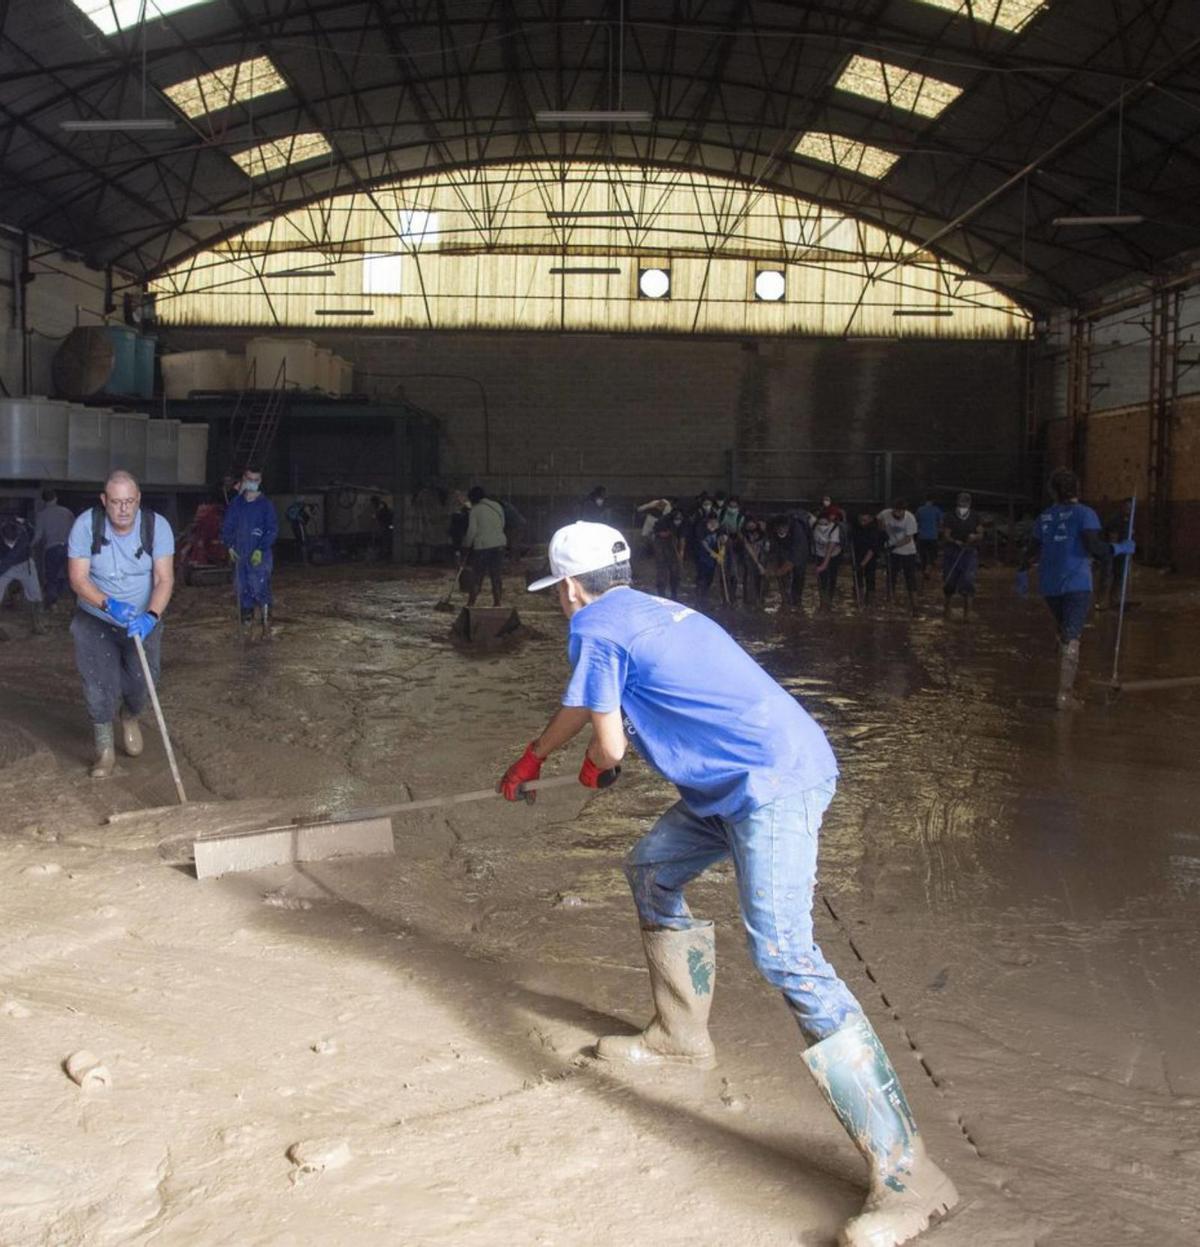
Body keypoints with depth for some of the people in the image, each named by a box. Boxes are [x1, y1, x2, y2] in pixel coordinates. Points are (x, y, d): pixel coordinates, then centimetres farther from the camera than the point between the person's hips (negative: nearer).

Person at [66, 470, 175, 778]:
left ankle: (130, 717, 32)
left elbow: (165, 578, -19)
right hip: (95, 619, -1)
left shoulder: (157, 525, -17)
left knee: (143, 680, -4)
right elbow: (77, 578, -20)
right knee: (99, 685, -8)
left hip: (142, 619, 1)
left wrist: (151, 616, -36)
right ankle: (105, 750, 10)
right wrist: (109, 605, -36)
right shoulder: (86, 525, -19)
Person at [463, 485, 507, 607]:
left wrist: (466, 545, 5)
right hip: (499, 544, 5)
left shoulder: (475, 510, -6)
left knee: (477, 576, 2)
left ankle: (471, 603, 3)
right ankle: (497, 603, 8)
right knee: (497, 576, 8)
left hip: (482, 545, -5)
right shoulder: (497, 506, 10)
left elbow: (472, 530, -7)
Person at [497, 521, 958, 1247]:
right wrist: (533, 757, 52)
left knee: (784, 957, -21)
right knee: (653, 870, 25)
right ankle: (681, 1036, 41)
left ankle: (908, 1177, -22)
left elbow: (608, 744, -2)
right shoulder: (647, 613, 22)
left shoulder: (595, 626, -4)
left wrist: (596, 767, 22)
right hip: (737, 783, 10)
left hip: (773, 784, -10)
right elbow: (583, 701, 38)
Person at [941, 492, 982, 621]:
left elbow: (981, 535, 4)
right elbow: (946, 536, -3)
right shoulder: (951, 518, 1)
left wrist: (975, 537, -19)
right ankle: (947, 607, 30)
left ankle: (967, 611, -10)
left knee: (967, 581, -15)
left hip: (970, 553, -1)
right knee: (950, 582, 6)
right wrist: (956, 542, -23)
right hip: (953, 552, 1)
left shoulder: (975, 517, 4)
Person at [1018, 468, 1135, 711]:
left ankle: (1068, 688, 20)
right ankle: (1064, 695, -11)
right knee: (1071, 638, -5)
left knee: (1065, 635, 19)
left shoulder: (1045, 517, 11)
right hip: (1076, 584, -5)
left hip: (1049, 586, 5)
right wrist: (1120, 548, -3)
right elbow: (1093, 546, -17)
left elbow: (1032, 550, 14)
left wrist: (1022, 573, 25)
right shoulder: (1085, 514, -5)